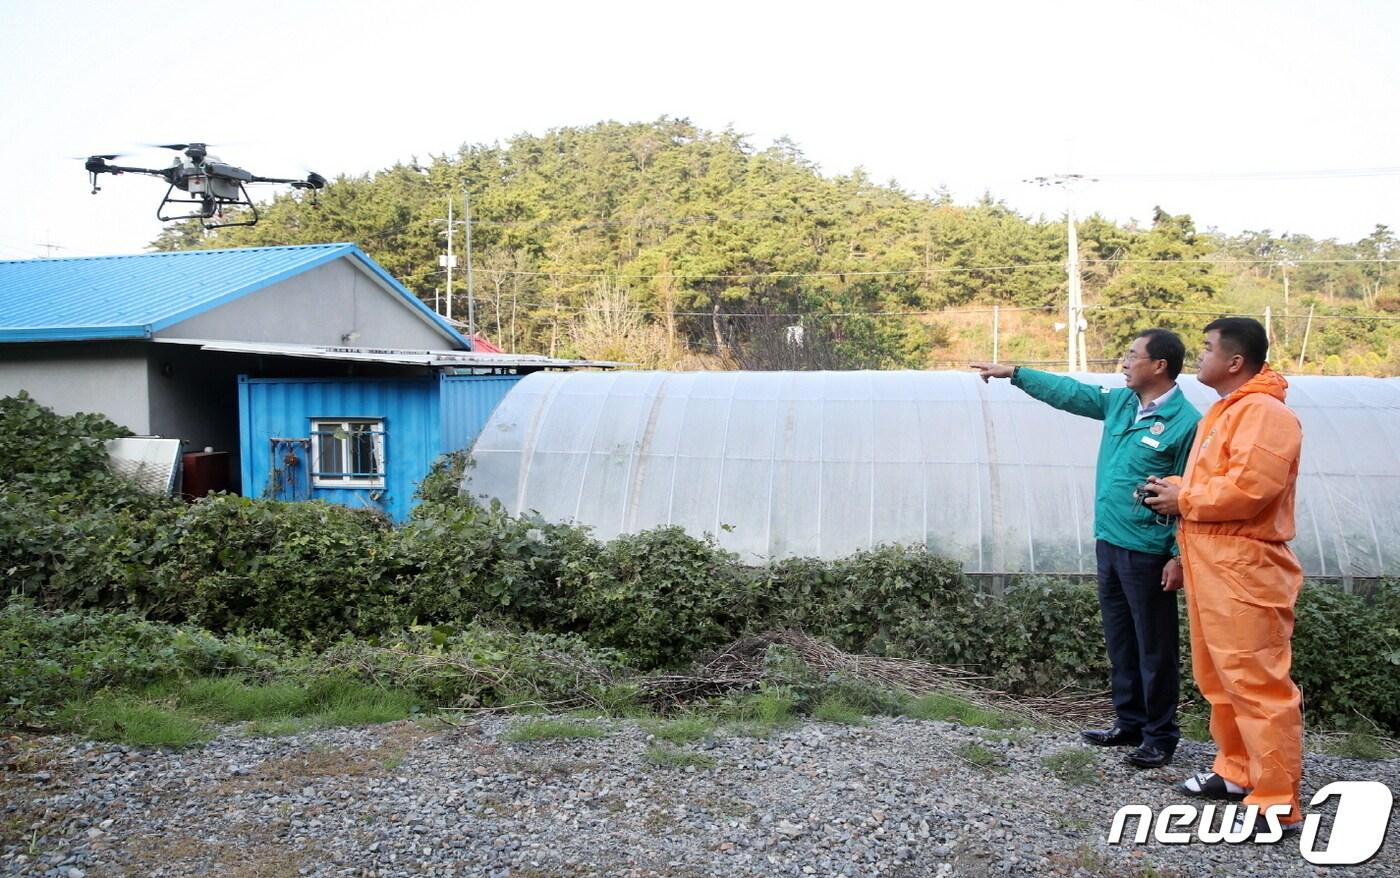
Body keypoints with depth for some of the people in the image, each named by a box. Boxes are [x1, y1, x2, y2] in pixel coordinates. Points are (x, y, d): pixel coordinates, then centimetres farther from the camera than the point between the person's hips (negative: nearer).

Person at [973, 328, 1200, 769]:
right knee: (1120, 640, 16)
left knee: (1154, 647, 4)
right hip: (1108, 542, 8)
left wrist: (1180, 556, -17)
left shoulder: (1185, 422, -14)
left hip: (1147, 551, -8)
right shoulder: (1119, 402, 8)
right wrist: (1013, 373, 19)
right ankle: (1130, 722, 29)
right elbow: (1068, 391, 19)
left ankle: (1161, 736, 16)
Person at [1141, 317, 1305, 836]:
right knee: (1220, 679, 17)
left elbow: (1249, 486, -26)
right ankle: (1237, 772, 29)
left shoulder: (1263, 412, -14)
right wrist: (1177, 490, 5)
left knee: (1257, 683, -6)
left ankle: (1277, 804, 0)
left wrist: (1184, 500, -12)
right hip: (1211, 565, 11)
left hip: (1244, 569, -11)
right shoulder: (1225, 411, 19)